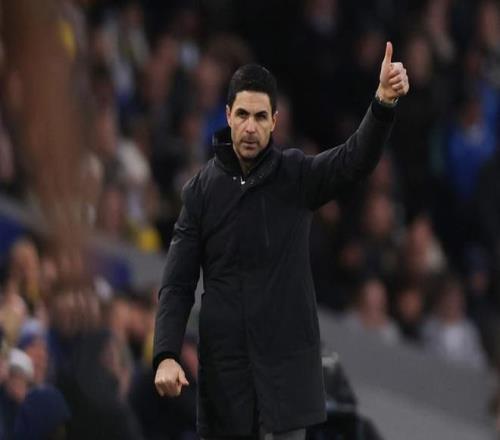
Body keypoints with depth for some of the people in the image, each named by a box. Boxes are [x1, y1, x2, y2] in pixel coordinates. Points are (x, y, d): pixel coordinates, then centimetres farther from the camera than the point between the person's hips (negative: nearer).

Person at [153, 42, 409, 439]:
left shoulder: (298, 175, -1)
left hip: (286, 365, -2)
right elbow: (178, 284, 0)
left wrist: (384, 103, -39)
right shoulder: (201, 189, 2)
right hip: (222, 367, 2)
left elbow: (357, 159, -20)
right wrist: (166, 356, -15)